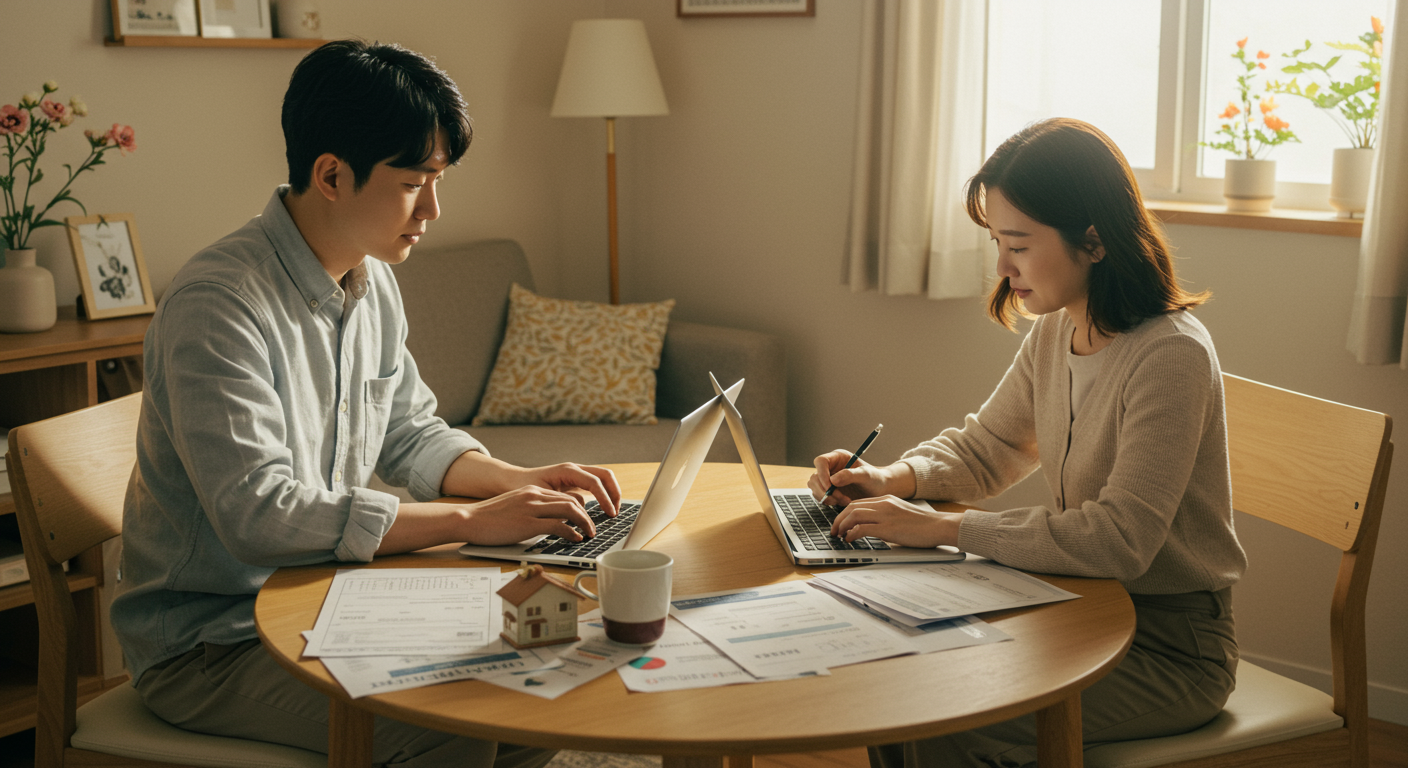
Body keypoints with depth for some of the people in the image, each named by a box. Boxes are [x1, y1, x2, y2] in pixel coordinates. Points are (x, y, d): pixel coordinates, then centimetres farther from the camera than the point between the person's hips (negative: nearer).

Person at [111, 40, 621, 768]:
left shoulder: (371, 283, 4)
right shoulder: (215, 304, -24)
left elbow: (411, 436, 15)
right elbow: (259, 513, -32)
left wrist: (521, 481, -4)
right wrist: (473, 521, -30)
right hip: (208, 645, -8)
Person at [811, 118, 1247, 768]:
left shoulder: (1171, 355, -24)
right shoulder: (1053, 331, 2)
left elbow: (1120, 539, -30)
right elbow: (982, 449, 15)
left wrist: (945, 528, -29)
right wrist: (894, 479, -5)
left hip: (1170, 644, -7)